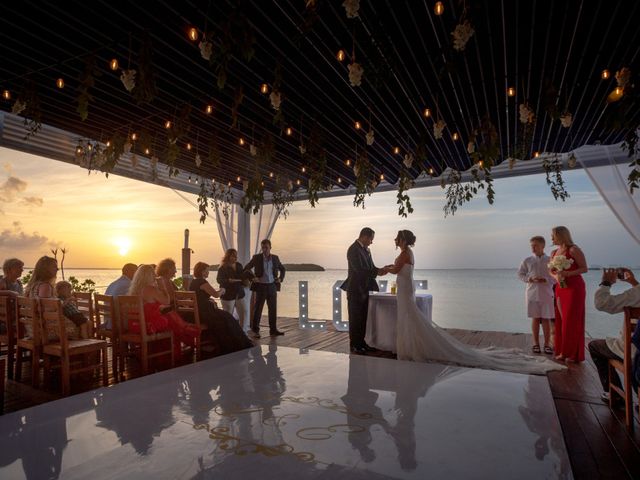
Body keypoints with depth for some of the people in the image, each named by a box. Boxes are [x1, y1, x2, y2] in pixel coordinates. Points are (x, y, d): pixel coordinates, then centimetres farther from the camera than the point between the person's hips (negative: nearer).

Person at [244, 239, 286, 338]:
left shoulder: (275, 258, 6)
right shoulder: (256, 257, -2)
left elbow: (282, 269, 20)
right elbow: (246, 268, 4)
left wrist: (281, 279, 6)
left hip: (272, 286, 3)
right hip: (261, 286, -3)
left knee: (273, 309, 6)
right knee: (258, 309, 2)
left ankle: (273, 329, 16)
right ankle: (255, 330, 13)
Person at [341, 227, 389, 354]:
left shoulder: (366, 249, 12)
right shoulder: (353, 250, -17)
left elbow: (370, 267, 14)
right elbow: (359, 270, -23)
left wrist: (380, 270, -5)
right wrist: (377, 272, -20)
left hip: (364, 289, 9)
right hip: (355, 290, -9)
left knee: (364, 318, 15)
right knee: (355, 319, 1)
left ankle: (362, 343, 26)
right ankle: (354, 346, 12)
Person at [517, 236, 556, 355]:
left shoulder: (550, 260, 1)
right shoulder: (527, 261, 5)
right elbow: (520, 274, 8)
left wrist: (545, 280, -17)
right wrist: (529, 279, -9)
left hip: (546, 293, -1)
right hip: (532, 292, 1)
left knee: (546, 319, 1)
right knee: (535, 319, 5)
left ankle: (547, 344, 13)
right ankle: (536, 343, 15)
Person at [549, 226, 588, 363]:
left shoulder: (573, 250, -8)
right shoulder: (554, 253, 12)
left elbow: (585, 268, -8)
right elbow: (551, 271, 16)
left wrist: (568, 273, -22)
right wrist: (556, 276, -5)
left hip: (574, 288, -6)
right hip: (560, 288, 6)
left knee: (572, 320, -4)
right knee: (561, 320, 6)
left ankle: (574, 354, 5)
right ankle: (562, 352, 13)